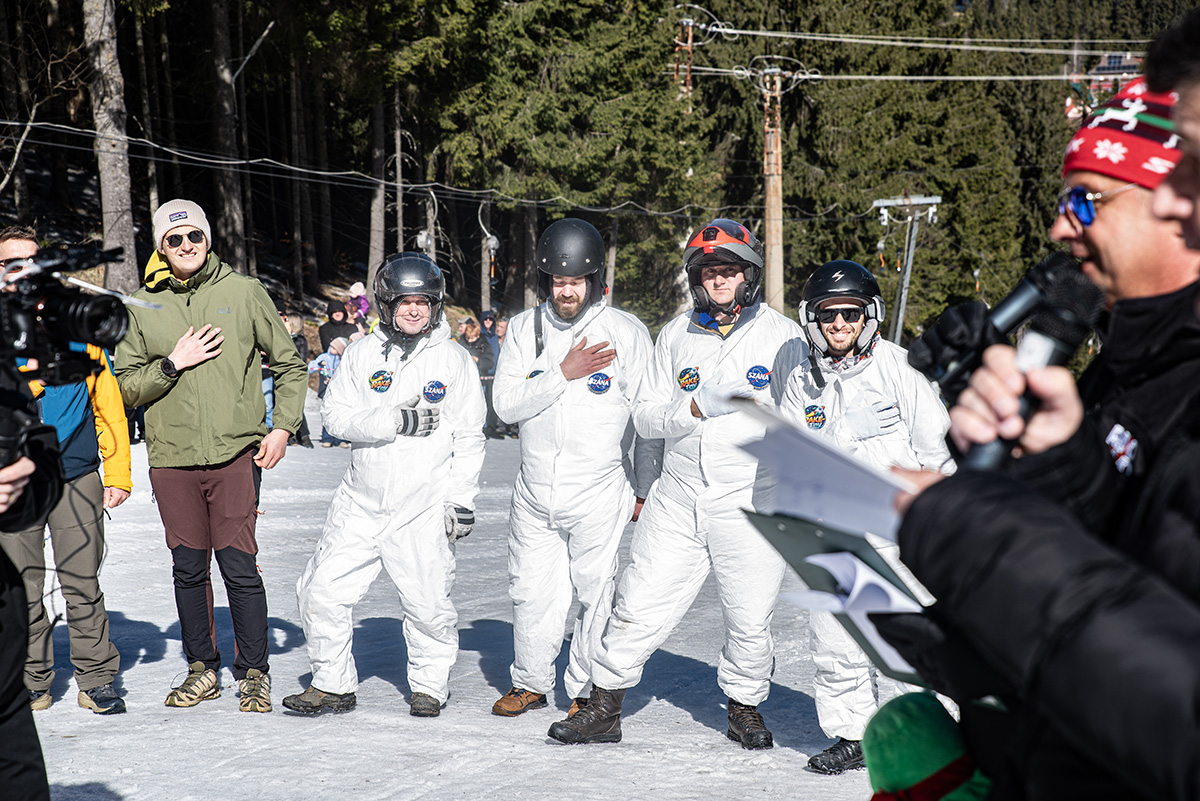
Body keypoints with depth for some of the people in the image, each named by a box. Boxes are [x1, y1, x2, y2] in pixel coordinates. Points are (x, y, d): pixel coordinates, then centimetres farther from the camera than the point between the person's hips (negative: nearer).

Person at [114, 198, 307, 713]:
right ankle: (202, 669, 22)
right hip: (172, 458, 2)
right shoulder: (142, 306, 7)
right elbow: (126, 385, 5)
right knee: (188, 568, 8)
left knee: (239, 566, -5)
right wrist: (173, 364, -10)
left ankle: (254, 672, 7)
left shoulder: (244, 293, 4)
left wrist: (283, 426, -1)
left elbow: (289, 365, 10)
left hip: (237, 453, -2)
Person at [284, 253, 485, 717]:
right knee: (322, 592, 1)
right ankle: (333, 684, 18)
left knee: (427, 604, -2)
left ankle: (430, 686, 21)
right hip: (361, 504, 3)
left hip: (425, 509, -2)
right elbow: (338, 415, -2)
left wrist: (462, 500, -5)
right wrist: (396, 421, -15)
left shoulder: (454, 360, 1)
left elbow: (468, 437, 1)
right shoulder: (363, 354, 6)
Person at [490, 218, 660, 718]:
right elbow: (506, 405, -6)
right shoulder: (525, 328, 3)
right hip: (535, 493, 3)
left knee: (596, 593, 0)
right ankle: (530, 683, 29)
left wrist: (646, 489, 1)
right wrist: (564, 374, -17)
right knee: (531, 590, 10)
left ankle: (588, 690, 17)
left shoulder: (627, 333, -6)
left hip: (600, 494, -3)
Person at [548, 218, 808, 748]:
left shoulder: (780, 335, 0)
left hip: (751, 502, -2)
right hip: (677, 501, 2)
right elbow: (646, 416, 6)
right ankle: (603, 709, 15)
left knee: (750, 621, 6)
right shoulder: (675, 336, 8)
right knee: (639, 605, 2)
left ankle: (745, 708, 29)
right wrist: (696, 407, -13)